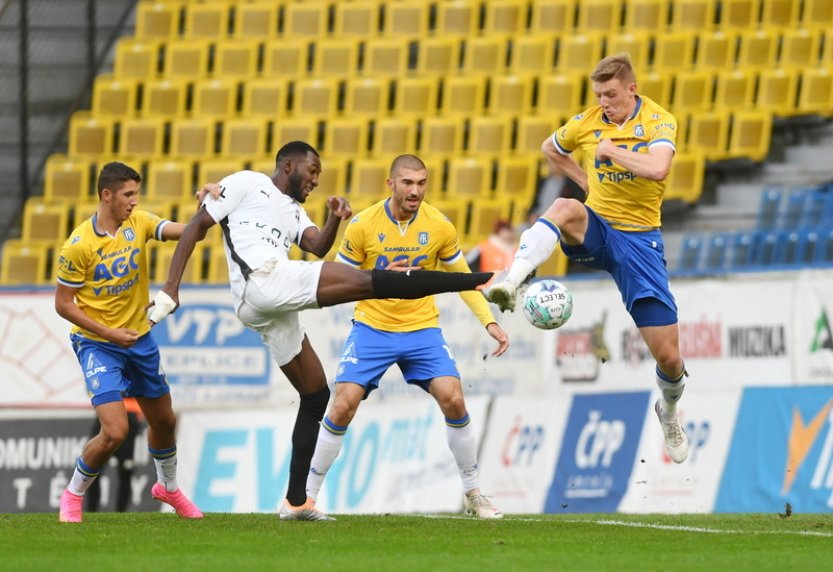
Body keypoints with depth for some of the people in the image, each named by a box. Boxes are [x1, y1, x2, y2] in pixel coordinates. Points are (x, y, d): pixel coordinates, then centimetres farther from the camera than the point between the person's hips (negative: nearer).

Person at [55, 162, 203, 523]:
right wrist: (109, 334, -18)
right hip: (97, 344, -6)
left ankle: (168, 487, 45)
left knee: (164, 421, 18)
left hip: (139, 338, 6)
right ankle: (73, 495, 6)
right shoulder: (78, 246, -19)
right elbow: (63, 304, -13)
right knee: (115, 432, -17)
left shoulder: (139, 223, -4)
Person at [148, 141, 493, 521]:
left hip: (263, 311, 9)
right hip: (265, 280, -9)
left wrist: (335, 219, -10)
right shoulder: (247, 184, 10)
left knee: (316, 395, 13)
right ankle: (475, 281, -23)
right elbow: (195, 228, 6)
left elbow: (317, 246, 11)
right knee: (365, 282, -16)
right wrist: (170, 288, -3)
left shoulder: (294, 213, 31)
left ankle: (295, 501, 15)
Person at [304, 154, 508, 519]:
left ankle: (473, 493, 2)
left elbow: (463, 279, 9)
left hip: (422, 329, 1)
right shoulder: (363, 226, -10)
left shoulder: (439, 227, -5)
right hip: (372, 328, -1)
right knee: (343, 406, -13)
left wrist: (489, 322, -2)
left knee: (453, 400, -15)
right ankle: (307, 494, 3)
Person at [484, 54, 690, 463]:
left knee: (668, 356, -3)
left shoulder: (659, 122, -9)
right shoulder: (588, 122, 2)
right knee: (564, 209, -38)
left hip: (638, 238, -2)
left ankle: (669, 410, 31)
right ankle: (511, 284, -53)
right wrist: (586, 181, 10)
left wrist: (611, 150, -18)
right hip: (596, 227, 2)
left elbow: (657, 169, -30)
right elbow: (550, 148, 23)